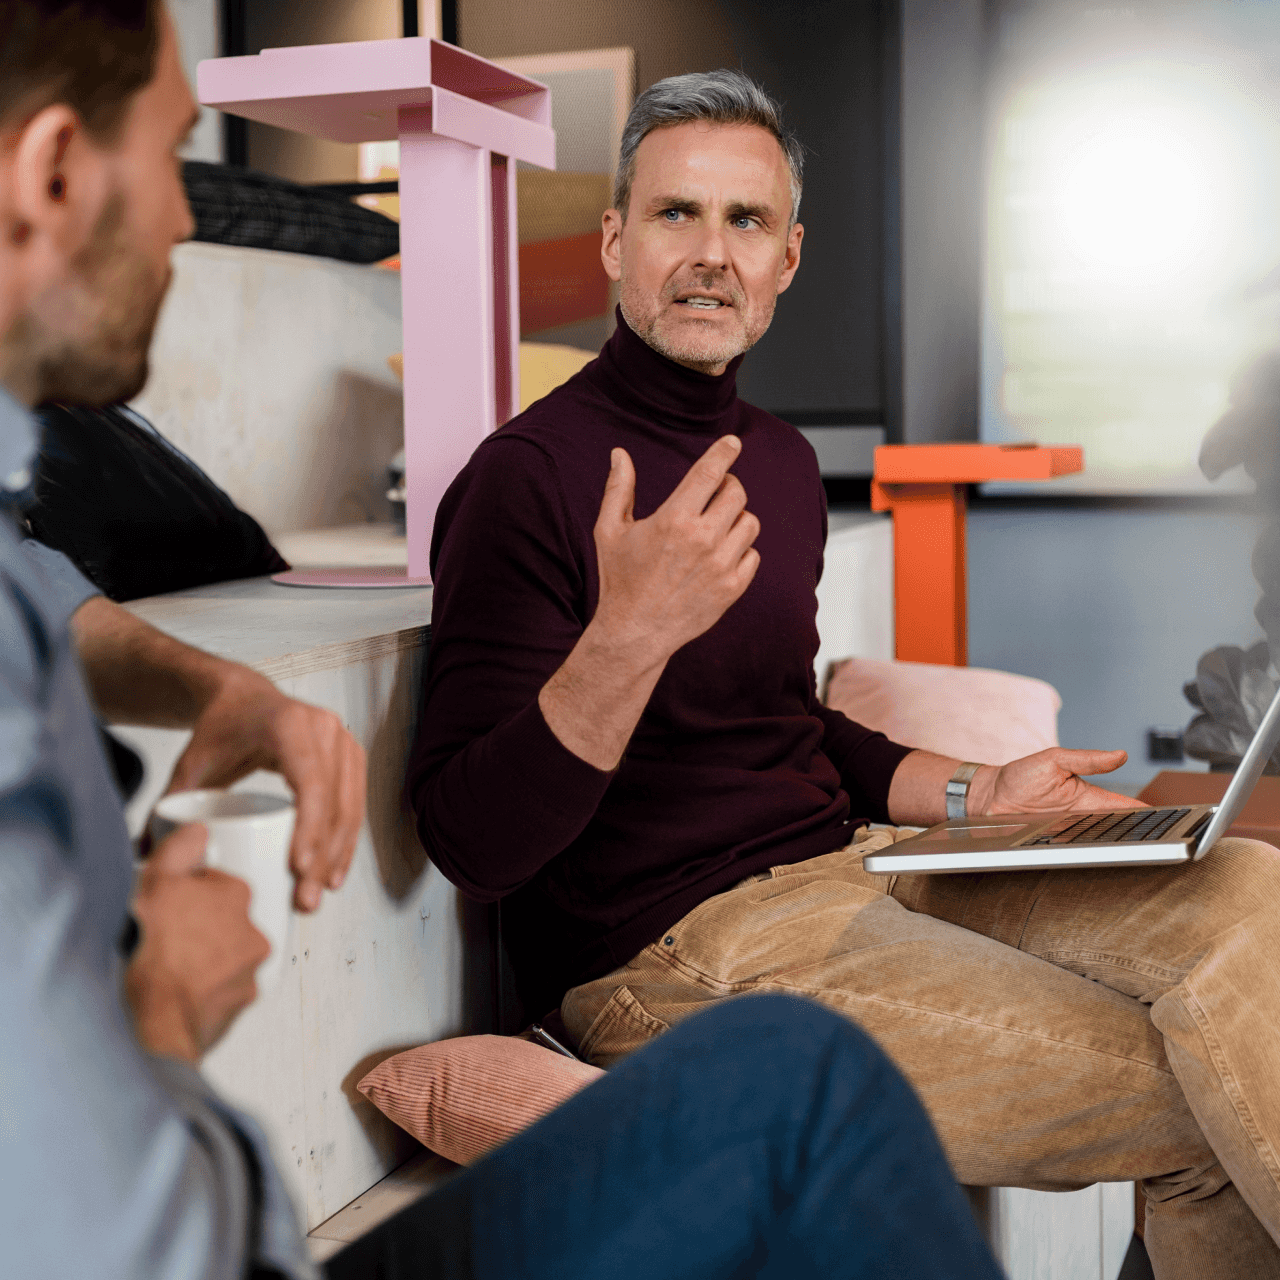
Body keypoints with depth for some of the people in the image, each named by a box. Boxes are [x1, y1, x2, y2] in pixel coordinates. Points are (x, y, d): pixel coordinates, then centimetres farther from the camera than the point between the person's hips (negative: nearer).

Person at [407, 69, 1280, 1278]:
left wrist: (974, 793, 10)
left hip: (845, 864, 8)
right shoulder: (531, 475, -13)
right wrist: (627, 639, -33)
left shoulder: (780, 461, 13)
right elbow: (471, 845, -19)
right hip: (669, 945, -8)